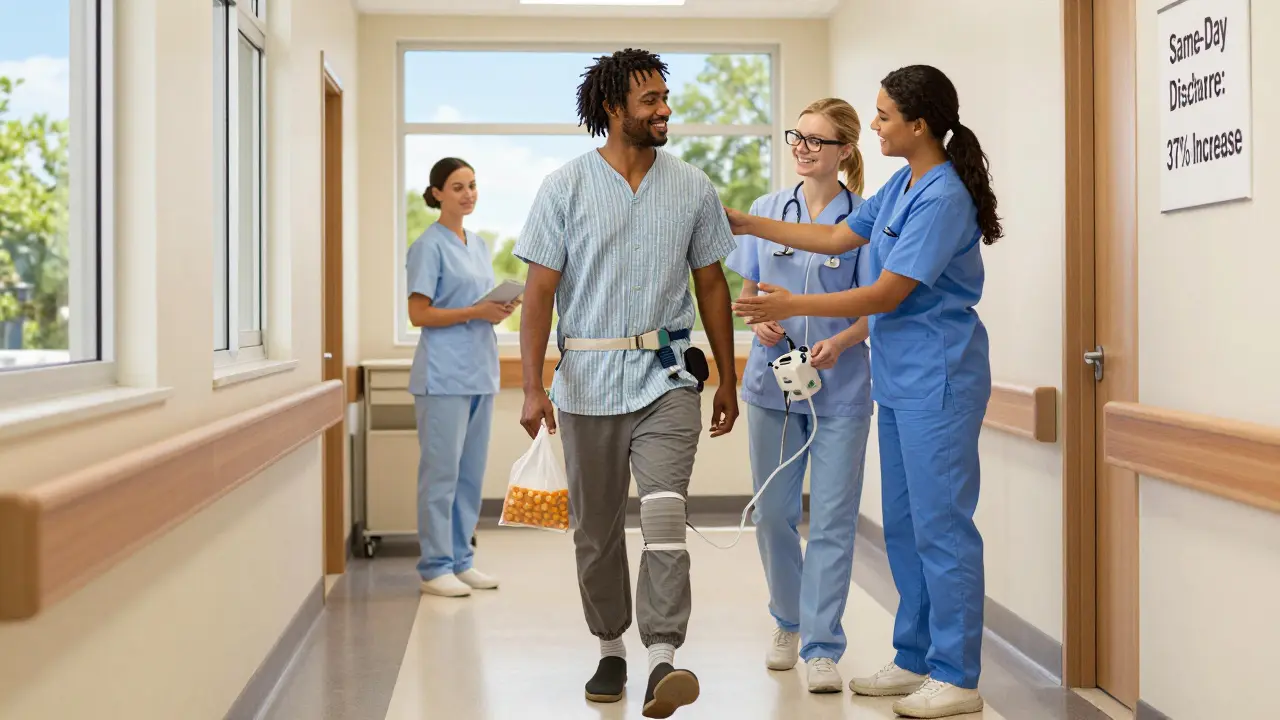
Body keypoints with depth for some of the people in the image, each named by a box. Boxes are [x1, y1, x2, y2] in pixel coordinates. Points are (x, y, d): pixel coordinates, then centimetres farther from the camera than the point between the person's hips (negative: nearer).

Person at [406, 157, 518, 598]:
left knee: (471, 471, 10)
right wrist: (475, 312, -20)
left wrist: (501, 309, -1)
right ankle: (435, 567, 3)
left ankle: (460, 560, 18)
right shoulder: (429, 246, -7)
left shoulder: (479, 245, 16)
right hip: (443, 374, -8)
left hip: (480, 371, 8)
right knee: (441, 471, -4)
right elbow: (419, 314, -12)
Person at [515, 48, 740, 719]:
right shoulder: (564, 187, 0)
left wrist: (727, 380, 11)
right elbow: (540, 290, -3)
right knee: (596, 527, 10)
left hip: (666, 377, 0)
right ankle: (610, 649, 25)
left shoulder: (692, 187, 5)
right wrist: (532, 387, -10)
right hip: (588, 380, 0)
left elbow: (711, 286, 11)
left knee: (663, 515, -16)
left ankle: (663, 660, -16)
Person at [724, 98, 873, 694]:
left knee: (832, 519, -2)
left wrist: (840, 343, -22)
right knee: (773, 513, 12)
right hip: (772, 381, 4)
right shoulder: (768, 210, 6)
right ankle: (789, 622, 34)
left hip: (840, 388, -3)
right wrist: (759, 321, -8)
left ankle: (822, 649, 5)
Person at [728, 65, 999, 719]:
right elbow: (837, 239, 19)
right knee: (904, 525, 14)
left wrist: (792, 306, -14)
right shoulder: (900, 186, 11)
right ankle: (915, 660, 25)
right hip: (901, 379, 10)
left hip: (939, 381, -10)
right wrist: (750, 224, 15)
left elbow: (885, 295, -18)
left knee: (941, 526, -4)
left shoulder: (942, 199, -18)